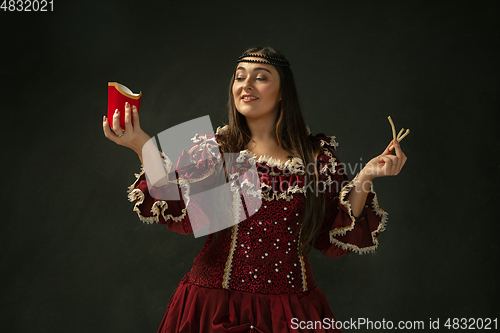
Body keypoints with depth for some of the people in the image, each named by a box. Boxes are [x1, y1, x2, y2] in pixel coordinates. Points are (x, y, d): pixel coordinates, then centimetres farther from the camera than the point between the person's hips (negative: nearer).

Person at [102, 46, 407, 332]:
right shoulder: (212, 149, 2)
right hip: (214, 303, 0)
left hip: (292, 309, 1)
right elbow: (183, 218, -12)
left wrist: (366, 176, -11)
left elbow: (338, 239, -1)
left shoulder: (317, 156, 2)